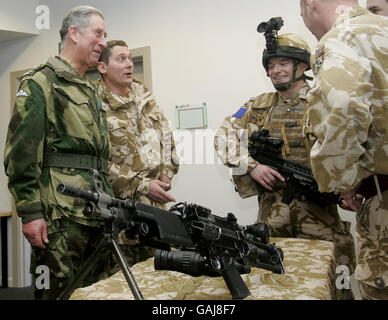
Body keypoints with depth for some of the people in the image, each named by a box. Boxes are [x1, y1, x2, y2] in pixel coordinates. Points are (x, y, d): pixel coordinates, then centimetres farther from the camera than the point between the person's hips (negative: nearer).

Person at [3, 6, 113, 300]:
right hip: (60, 215, -8)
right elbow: (20, 154, -11)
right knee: (58, 292, -2)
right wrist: (30, 211, -16)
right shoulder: (40, 83, -3)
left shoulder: (91, 91, 22)